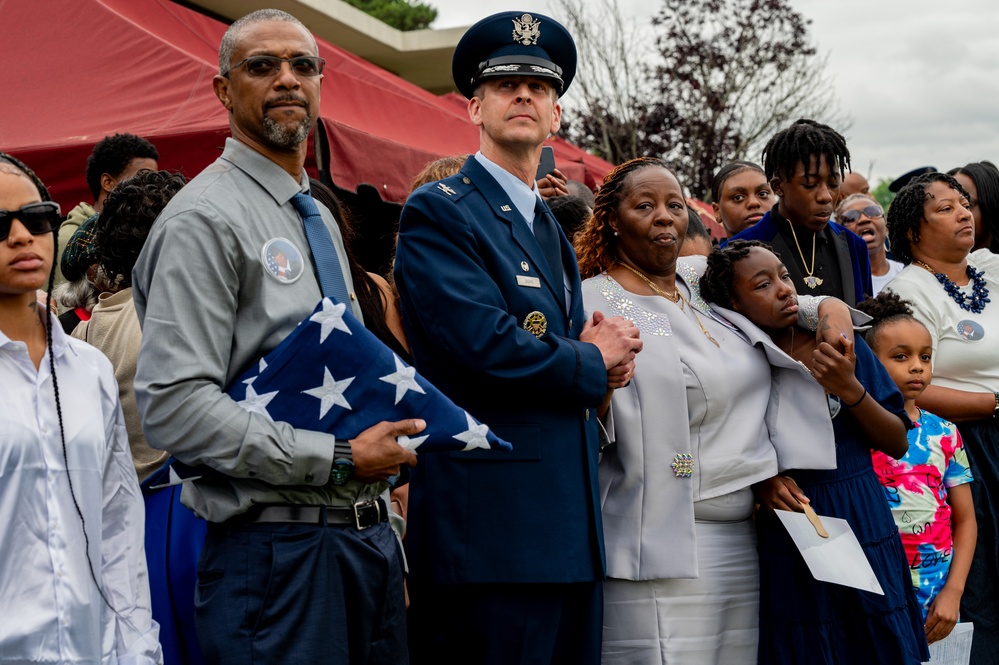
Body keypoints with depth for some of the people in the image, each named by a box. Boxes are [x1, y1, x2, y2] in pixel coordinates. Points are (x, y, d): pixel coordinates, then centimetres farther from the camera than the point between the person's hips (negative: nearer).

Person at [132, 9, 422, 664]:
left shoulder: (321, 218, 17)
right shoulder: (204, 220, -11)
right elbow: (174, 407, -21)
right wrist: (340, 459, -19)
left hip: (370, 534, 8)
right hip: (279, 551, -8)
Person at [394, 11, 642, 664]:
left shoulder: (552, 228, 21)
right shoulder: (439, 212, -7)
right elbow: (489, 348, -19)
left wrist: (604, 348, -2)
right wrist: (594, 363, -3)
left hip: (572, 529, 9)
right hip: (492, 529, -8)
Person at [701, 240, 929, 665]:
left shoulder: (840, 345, 0)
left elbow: (898, 444, 1)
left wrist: (850, 390, -13)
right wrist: (763, 483, -15)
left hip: (865, 531, 2)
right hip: (789, 545, -2)